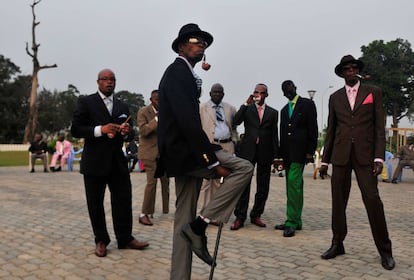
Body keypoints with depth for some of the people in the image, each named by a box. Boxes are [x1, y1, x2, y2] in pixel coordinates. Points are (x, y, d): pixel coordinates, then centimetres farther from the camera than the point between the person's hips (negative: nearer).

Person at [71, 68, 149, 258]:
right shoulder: (86, 102, 1)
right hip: (94, 162, -3)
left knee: (124, 201, 3)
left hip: (117, 161, 4)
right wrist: (100, 130, -20)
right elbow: (75, 129, -7)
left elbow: (130, 135, 16)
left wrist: (127, 132, -8)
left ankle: (125, 238, 16)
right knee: (95, 203, 6)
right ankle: (101, 241, 20)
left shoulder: (123, 106, 15)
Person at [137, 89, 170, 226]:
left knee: (165, 181, 8)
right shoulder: (143, 111, -6)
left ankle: (166, 210, 19)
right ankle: (144, 214, -2)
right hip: (150, 152, -5)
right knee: (152, 182, -10)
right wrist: (156, 119, -23)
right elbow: (143, 131, -17)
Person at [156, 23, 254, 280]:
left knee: (185, 220, 10)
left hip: (184, 156, 10)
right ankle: (200, 225, -10)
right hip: (185, 152, -10)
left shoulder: (184, 74, 21)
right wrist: (213, 161, -23)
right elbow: (187, 120, -22)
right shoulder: (177, 72, -10)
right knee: (244, 168, -14)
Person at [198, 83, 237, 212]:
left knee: (220, 179, 10)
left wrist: (234, 142, 8)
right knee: (206, 179, -4)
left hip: (227, 146, 4)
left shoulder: (230, 108, 15)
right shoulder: (201, 108, 4)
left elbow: (233, 128, 19)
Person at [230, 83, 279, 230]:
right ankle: (240, 217, 3)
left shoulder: (273, 112, 10)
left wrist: (275, 155, 4)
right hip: (248, 150, -2)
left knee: (263, 187, 6)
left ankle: (256, 215, 19)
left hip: (265, 152, 2)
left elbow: (274, 135, 9)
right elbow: (236, 121, -11)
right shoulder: (247, 109, 7)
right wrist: (246, 104, -15)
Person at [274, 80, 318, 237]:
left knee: (293, 182, -16)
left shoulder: (307, 104, 1)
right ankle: (296, 221, 15)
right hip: (287, 152, 7)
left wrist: (310, 151, -11)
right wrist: (281, 155, 13)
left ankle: (291, 222, -13)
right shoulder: (284, 110, 19)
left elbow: (313, 128, -5)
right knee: (295, 185, 10)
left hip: (299, 151, -7)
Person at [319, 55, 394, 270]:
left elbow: (379, 127, 1)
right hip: (340, 155, 3)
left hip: (365, 155, -2)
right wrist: (325, 159, 9)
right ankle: (337, 244, 17)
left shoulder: (373, 92, 7)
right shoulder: (335, 97, 12)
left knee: (373, 200, -6)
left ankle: (384, 250, 7)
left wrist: (379, 157, -9)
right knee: (338, 201, 5)